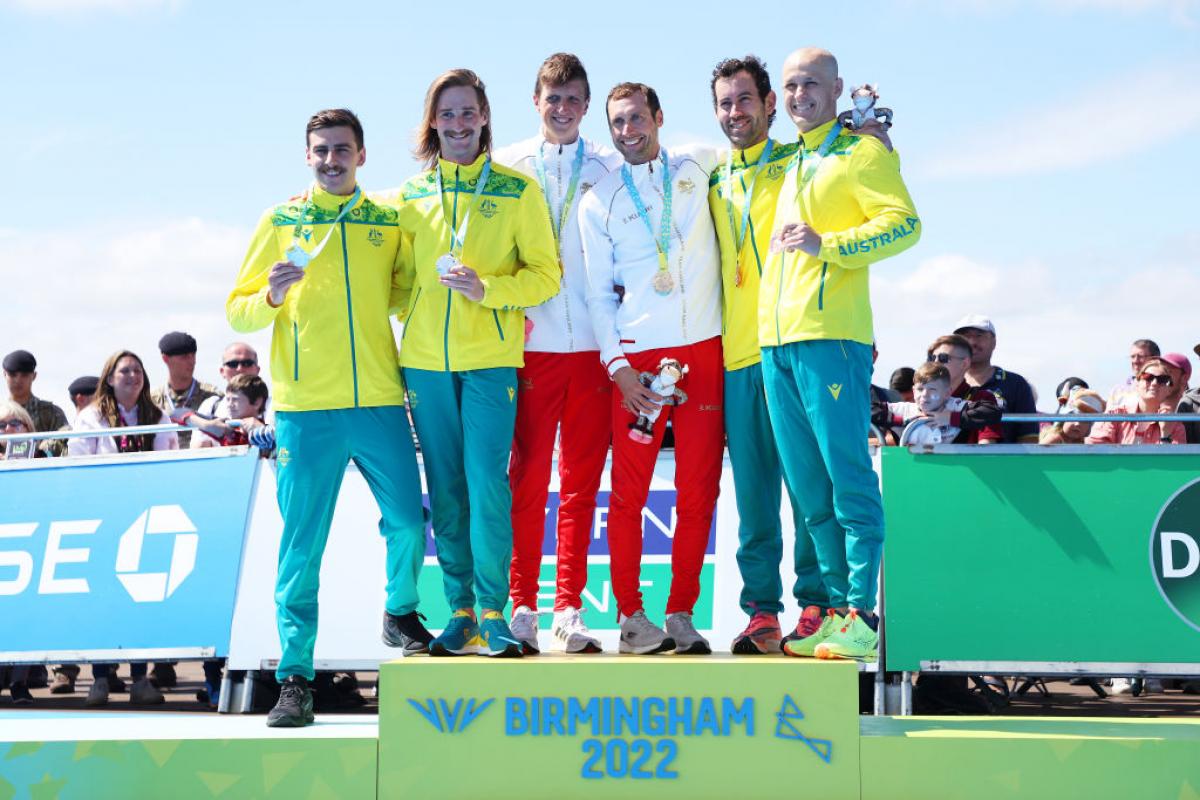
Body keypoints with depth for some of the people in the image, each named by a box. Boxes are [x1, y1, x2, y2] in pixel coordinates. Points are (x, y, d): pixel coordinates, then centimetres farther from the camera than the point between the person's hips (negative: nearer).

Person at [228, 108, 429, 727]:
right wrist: (272, 295, -11)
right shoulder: (280, 222, 8)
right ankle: (295, 676, 4)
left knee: (408, 524, -1)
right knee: (302, 544, -1)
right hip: (305, 407, -1)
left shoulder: (389, 222, 12)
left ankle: (401, 615, 28)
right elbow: (237, 311, 8)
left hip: (380, 401, 2)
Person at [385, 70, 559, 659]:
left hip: (491, 358, -3)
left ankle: (493, 612, -3)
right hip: (425, 360, 3)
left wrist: (486, 288, -14)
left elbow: (546, 274, 0)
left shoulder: (517, 191, 3)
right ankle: (460, 610, 13)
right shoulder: (410, 195, 11)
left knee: (486, 481, -11)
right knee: (444, 488, 5)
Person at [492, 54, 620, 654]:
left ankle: (569, 611, 8)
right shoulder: (507, 167, 9)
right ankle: (521, 607, 5)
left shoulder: (610, 170, 11)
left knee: (582, 481, 3)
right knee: (527, 476, -2)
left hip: (594, 342, 1)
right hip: (530, 340, -1)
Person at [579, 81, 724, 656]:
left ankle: (681, 614, 7)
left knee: (699, 490, -1)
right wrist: (618, 366, -3)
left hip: (704, 348, 1)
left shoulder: (699, 173, 12)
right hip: (637, 354, -1)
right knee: (628, 491, -4)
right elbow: (599, 293, 7)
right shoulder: (598, 202, 9)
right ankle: (630, 615, 5)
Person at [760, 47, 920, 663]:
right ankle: (836, 608, 11)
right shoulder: (786, 163, 24)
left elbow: (904, 223, -10)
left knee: (848, 478, -9)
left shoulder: (862, 151, 1)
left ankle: (863, 617, -8)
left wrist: (825, 245, -19)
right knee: (808, 487, 6)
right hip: (776, 338, 8)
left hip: (831, 335, -8)